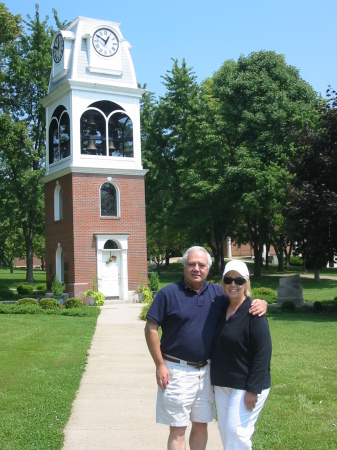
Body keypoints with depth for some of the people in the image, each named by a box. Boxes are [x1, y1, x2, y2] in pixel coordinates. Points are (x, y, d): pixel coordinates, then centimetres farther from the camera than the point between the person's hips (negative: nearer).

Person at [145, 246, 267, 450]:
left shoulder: (218, 293, 4)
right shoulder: (169, 293, -9)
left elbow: (243, 301, 14)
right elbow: (151, 328, -7)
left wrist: (261, 303, -10)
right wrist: (160, 365, -11)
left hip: (205, 370, 5)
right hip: (177, 371, -4)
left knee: (201, 425, 16)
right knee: (178, 429, 2)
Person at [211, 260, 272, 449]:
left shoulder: (253, 312, -15)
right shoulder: (221, 308, 7)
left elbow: (263, 352, -18)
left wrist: (253, 389, -20)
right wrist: (216, 379, 13)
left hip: (247, 385, -7)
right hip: (222, 384, 7)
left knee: (236, 433, -6)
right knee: (225, 431, 13)